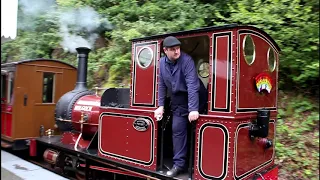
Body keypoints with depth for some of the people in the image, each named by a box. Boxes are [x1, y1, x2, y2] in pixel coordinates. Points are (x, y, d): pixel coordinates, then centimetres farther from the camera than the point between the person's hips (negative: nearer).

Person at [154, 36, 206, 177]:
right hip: (176, 100, 5)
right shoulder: (162, 62, -2)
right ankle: (179, 163, 12)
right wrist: (161, 105, 1)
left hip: (190, 97, -5)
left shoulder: (186, 60, -21)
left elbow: (192, 85, -28)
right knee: (177, 129, 2)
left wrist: (193, 109, -33)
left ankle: (179, 162, 13)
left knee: (178, 129, -5)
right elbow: (162, 85, 5)